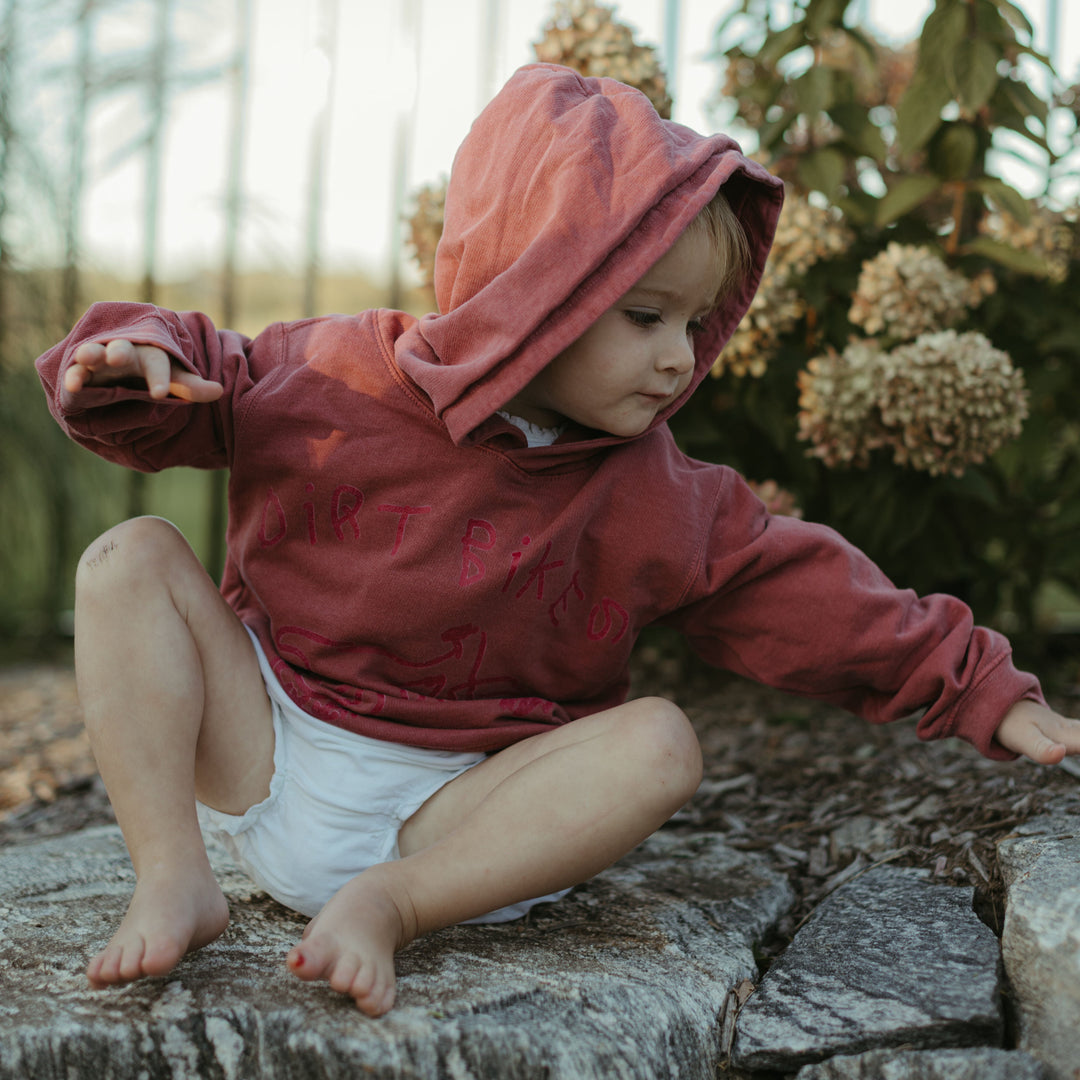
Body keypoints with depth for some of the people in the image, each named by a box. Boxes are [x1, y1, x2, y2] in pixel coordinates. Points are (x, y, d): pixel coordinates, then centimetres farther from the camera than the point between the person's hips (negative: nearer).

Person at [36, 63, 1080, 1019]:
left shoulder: (659, 501, -2)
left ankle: (392, 900, -28)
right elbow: (205, 385, 1)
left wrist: (980, 688, -1)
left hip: (458, 807, 0)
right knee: (133, 559, -13)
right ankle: (173, 876, -21)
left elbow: (804, 591, 0)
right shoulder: (337, 378, -8)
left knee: (660, 742, -22)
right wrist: (130, 361, -23)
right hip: (261, 757, 0)